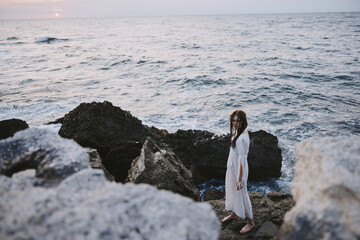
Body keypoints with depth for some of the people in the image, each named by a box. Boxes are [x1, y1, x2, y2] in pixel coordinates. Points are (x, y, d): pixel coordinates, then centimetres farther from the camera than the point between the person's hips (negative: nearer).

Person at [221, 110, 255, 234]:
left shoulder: (243, 138, -29)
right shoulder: (237, 132, 0)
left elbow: (242, 159, -25)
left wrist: (240, 179, -20)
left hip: (239, 169, -9)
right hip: (232, 167, 9)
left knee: (241, 194, 7)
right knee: (232, 190, 25)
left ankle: (250, 222, 27)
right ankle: (234, 214, 48)